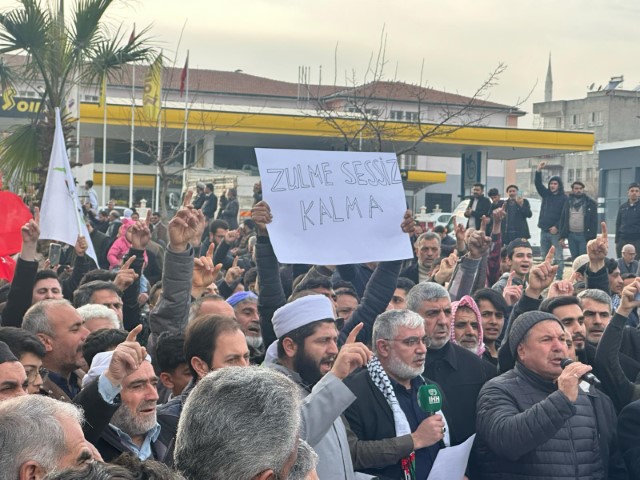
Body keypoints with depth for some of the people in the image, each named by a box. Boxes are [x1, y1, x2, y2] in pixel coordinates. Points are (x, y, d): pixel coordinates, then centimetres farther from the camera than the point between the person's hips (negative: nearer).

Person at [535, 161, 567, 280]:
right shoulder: (546, 194, 12)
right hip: (544, 231, 6)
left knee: (558, 257, -6)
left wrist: (557, 227, -16)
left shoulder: (564, 198, -4)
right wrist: (538, 170, -7)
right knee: (544, 257, 11)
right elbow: (538, 184, 5)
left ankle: (558, 278, -6)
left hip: (556, 231, -6)